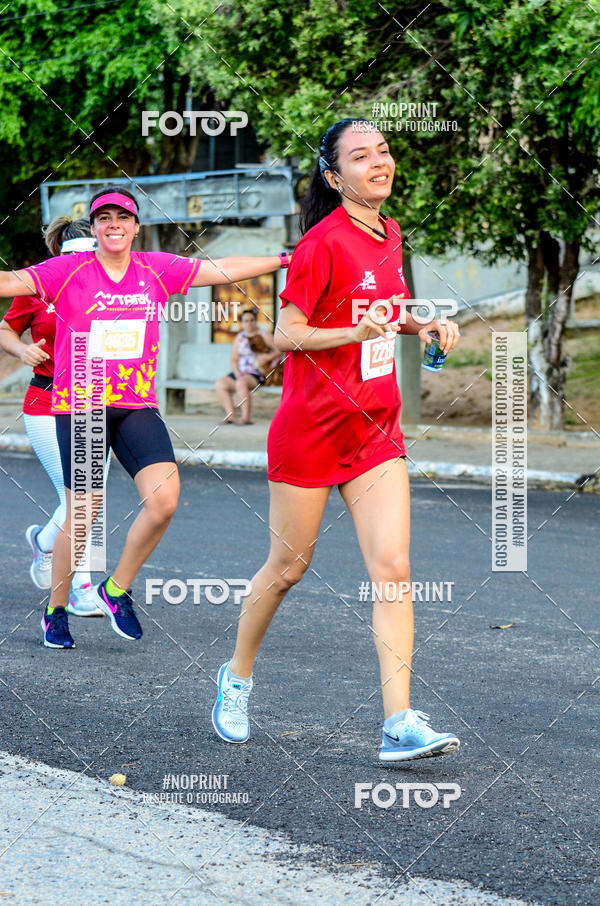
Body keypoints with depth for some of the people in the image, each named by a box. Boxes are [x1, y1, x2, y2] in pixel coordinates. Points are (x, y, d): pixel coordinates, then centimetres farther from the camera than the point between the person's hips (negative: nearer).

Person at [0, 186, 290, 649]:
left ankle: (117, 589, 8)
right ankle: (56, 611, 20)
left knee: (164, 498, -14)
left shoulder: (157, 270, 6)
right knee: (82, 515, -1)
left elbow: (222, 269, 12)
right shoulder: (69, 271, -5)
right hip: (80, 407, -3)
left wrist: (285, 259, 12)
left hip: (137, 406, 3)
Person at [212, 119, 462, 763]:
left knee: (393, 570, -7)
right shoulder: (323, 243, -14)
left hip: (375, 432, 6)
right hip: (309, 428, -6)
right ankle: (237, 678, 32)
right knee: (288, 567, 7)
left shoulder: (388, 235, 8)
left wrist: (421, 324, 6)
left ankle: (400, 723, -11)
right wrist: (355, 332, -29)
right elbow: (286, 333, -14)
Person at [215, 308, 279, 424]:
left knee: (241, 383, -35)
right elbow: (234, 359, 12)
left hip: (258, 374, -6)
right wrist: (237, 372, -7)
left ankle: (246, 418, -34)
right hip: (242, 373, 7)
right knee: (220, 384, -15)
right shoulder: (239, 338, 16)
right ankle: (231, 416, -21)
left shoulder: (264, 335, 1)